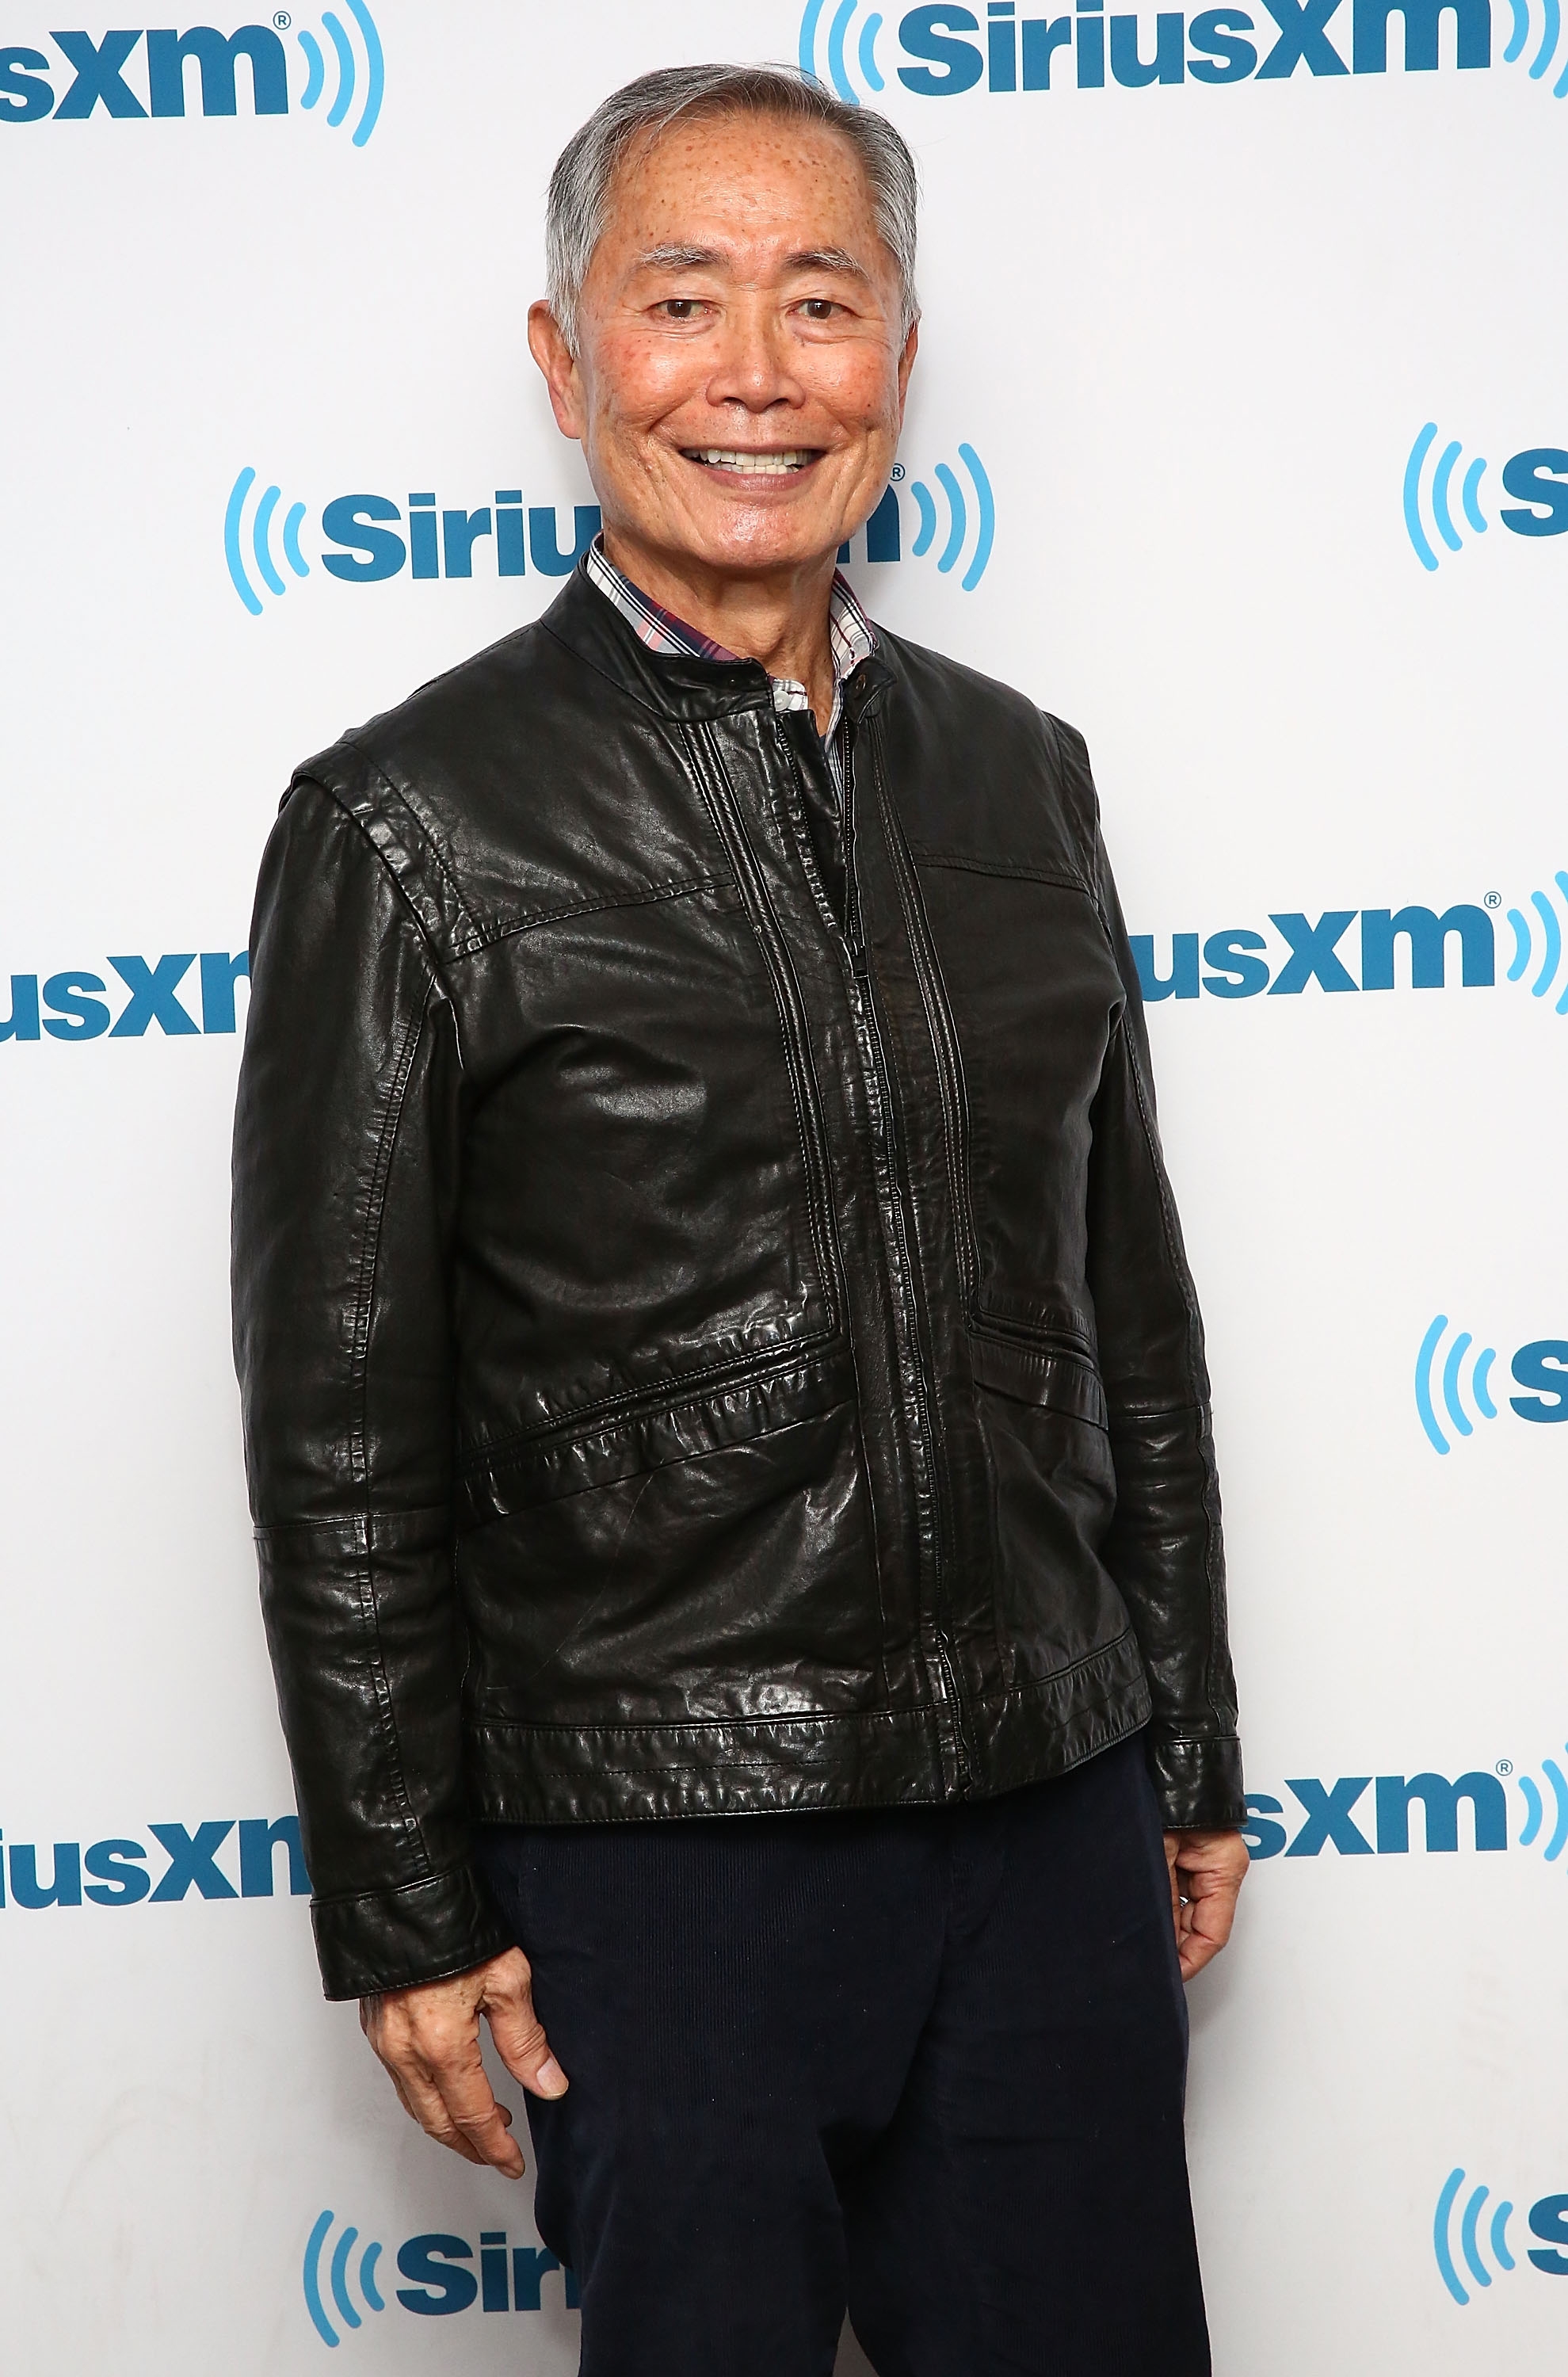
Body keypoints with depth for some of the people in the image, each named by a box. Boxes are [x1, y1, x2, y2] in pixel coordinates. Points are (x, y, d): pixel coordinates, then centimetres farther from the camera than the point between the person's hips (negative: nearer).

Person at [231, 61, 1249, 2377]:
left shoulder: (1017, 773, 8)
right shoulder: (410, 820, -7)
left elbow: (1132, 1303, 13)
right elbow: (339, 1433, -6)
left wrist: (1192, 1757, 15)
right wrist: (402, 1910, -5)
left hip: (1055, 1823, 4)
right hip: (659, 1852, -4)